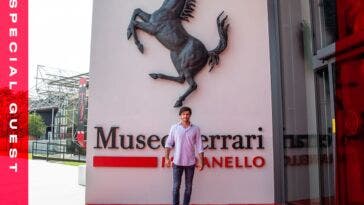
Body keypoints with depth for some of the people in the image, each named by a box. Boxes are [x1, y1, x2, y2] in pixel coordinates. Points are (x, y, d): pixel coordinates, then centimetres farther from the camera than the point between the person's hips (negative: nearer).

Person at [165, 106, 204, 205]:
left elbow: (199, 145, 1)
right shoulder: (174, 128, -1)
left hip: (190, 163, 1)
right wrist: (167, 158, -5)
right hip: (177, 162, -1)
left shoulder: (195, 129, 0)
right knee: (176, 186, 6)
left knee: (188, 186, 11)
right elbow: (169, 143, 1)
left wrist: (201, 161, -2)